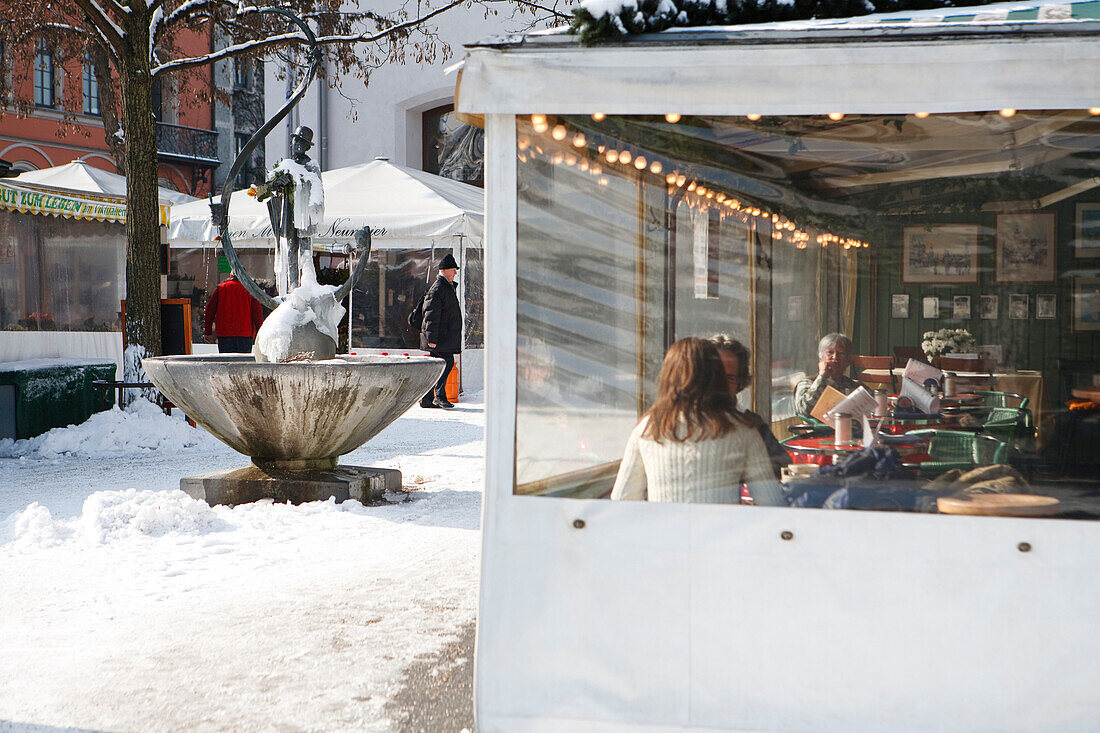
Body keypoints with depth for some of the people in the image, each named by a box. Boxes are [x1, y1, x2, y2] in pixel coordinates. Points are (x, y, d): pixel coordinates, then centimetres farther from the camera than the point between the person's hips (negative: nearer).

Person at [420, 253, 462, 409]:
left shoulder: (449, 286, 20)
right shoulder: (437, 289, -13)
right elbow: (431, 315, -18)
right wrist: (432, 338, -22)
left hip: (447, 335, 10)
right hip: (440, 337, -10)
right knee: (447, 362, -12)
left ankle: (427, 399, 12)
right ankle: (439, 396, -6)